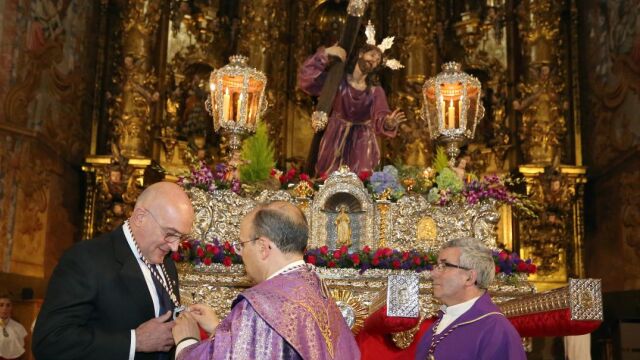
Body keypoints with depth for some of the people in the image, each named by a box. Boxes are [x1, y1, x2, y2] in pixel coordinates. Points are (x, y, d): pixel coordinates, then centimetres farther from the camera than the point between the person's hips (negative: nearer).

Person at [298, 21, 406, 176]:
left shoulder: (376, 91, -1)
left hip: (362, 144, 1)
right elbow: (306, 78, -14)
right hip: (336, 140, -1)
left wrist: (389, 123, -42)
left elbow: (380, 119, -17)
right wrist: (325, 53, -19)